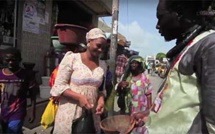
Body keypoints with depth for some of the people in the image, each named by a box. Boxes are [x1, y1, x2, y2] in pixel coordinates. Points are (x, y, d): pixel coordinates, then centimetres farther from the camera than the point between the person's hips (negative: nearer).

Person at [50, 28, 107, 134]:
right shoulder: (72, 58, -8)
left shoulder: (103, 65, 6)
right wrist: (79, 97, -19)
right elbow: (59, 85, -8)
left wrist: (101, 99, -6)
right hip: (70, 113, -4)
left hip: (91, 114, 4)